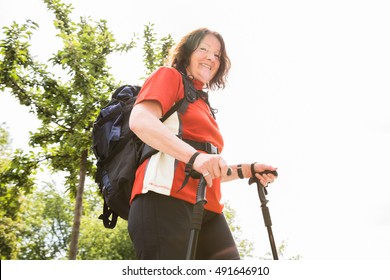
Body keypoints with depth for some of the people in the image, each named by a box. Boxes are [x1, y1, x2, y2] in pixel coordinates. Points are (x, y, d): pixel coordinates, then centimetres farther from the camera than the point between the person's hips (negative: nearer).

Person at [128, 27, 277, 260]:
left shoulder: (203, 104, 32)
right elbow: (140, 121, -13)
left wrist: (248, 170, 18)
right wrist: (195, 156, -24)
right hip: (166, 200, -8)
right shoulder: (169, 76, 10)